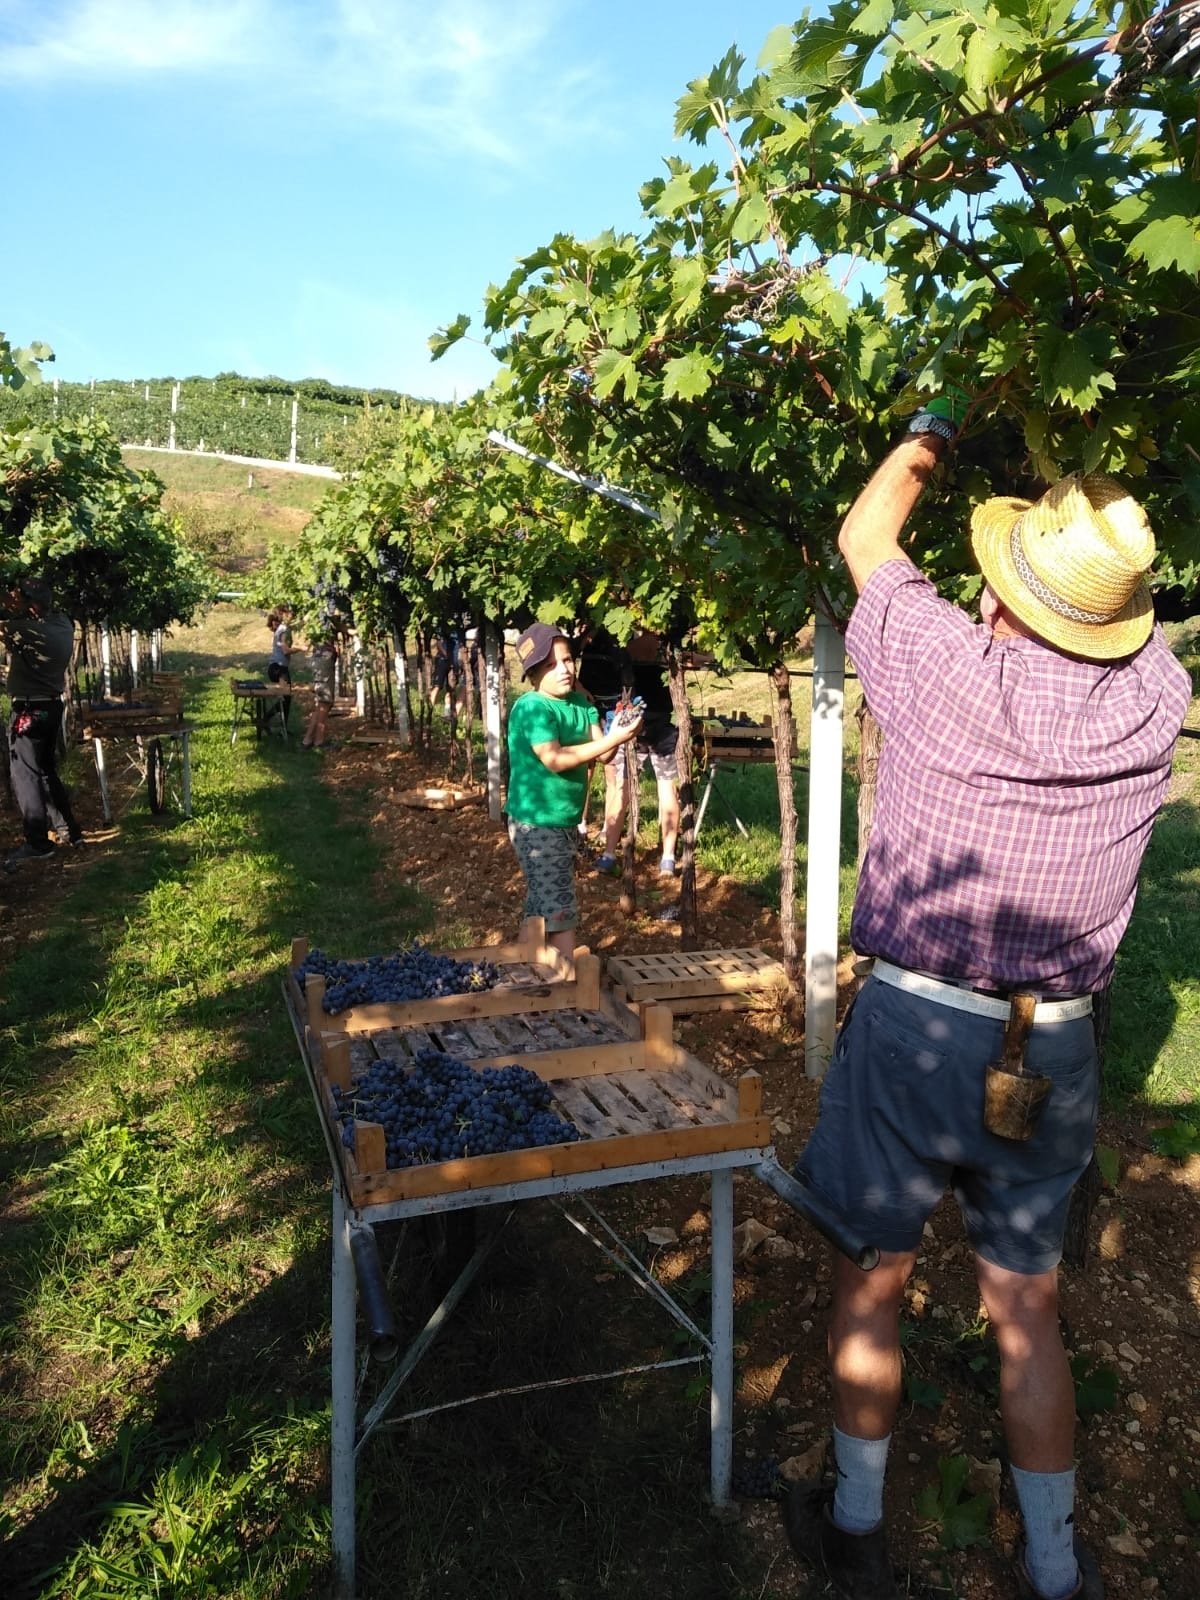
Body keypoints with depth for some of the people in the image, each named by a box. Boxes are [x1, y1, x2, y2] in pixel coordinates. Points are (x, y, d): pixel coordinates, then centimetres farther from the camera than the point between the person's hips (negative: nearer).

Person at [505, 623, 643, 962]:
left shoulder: (580, 701, 6)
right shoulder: (532, 708, -17)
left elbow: (603, 756, -2)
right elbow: (555, 760, -27)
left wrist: (617, 733, -23)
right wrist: (611, 739, -27)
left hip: (564, 823, 8)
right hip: (538, 825, -8)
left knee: (541, 908, 18)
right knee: (559, 911, -6)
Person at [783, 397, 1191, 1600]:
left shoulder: (952, 674, -16)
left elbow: (862, 534, 3)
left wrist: (931, 432, 18)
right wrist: (1081, 484, 24)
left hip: (913, 1026, -3)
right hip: (1057, 1050, 4)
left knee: (868, 1283, 15)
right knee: (1026, 1309, 19)